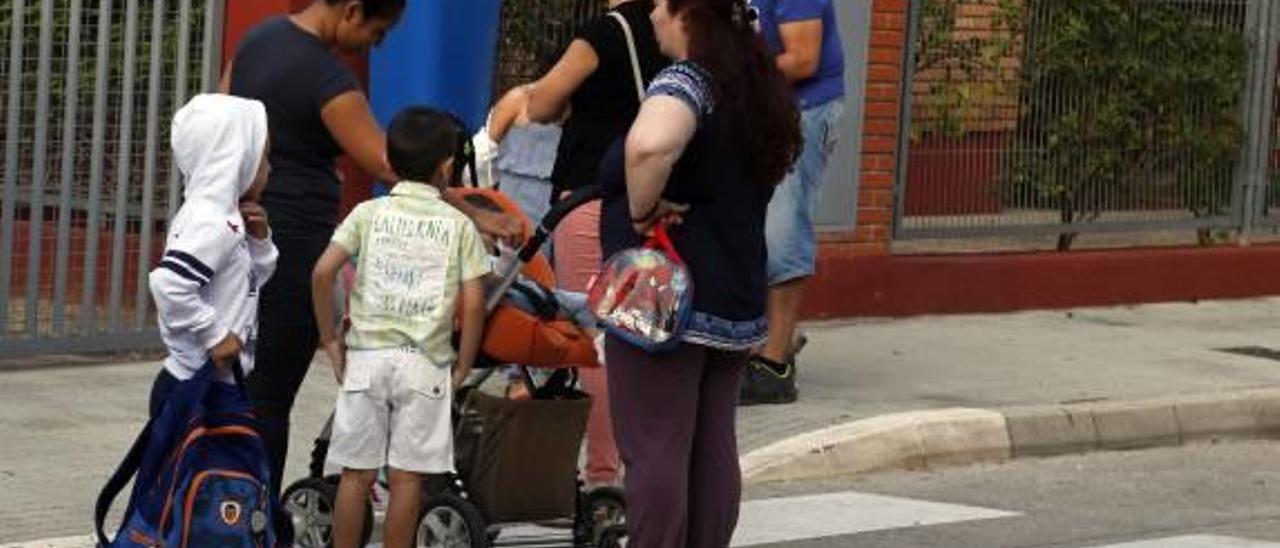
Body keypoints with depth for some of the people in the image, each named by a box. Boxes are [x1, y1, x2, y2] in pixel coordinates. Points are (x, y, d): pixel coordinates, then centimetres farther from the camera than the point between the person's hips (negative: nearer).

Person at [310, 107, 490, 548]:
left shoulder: (369, 214, 4)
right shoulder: (458, 225, 1)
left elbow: (323, 272, -6)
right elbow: (473, 301, -5)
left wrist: (330, 339, 4)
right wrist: (463, 365, 5)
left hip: (367, 355, 1)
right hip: (425, 362, -1)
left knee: (356, 473, 6)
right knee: (407, 477, 3)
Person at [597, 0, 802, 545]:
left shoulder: (685, 82, -15)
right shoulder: (757, 88, 13)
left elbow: (650, 145, -37)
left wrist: (642, 210, -20)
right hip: (736, 303, 9)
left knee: (654, 452, -6)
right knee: (714, 450, 10)